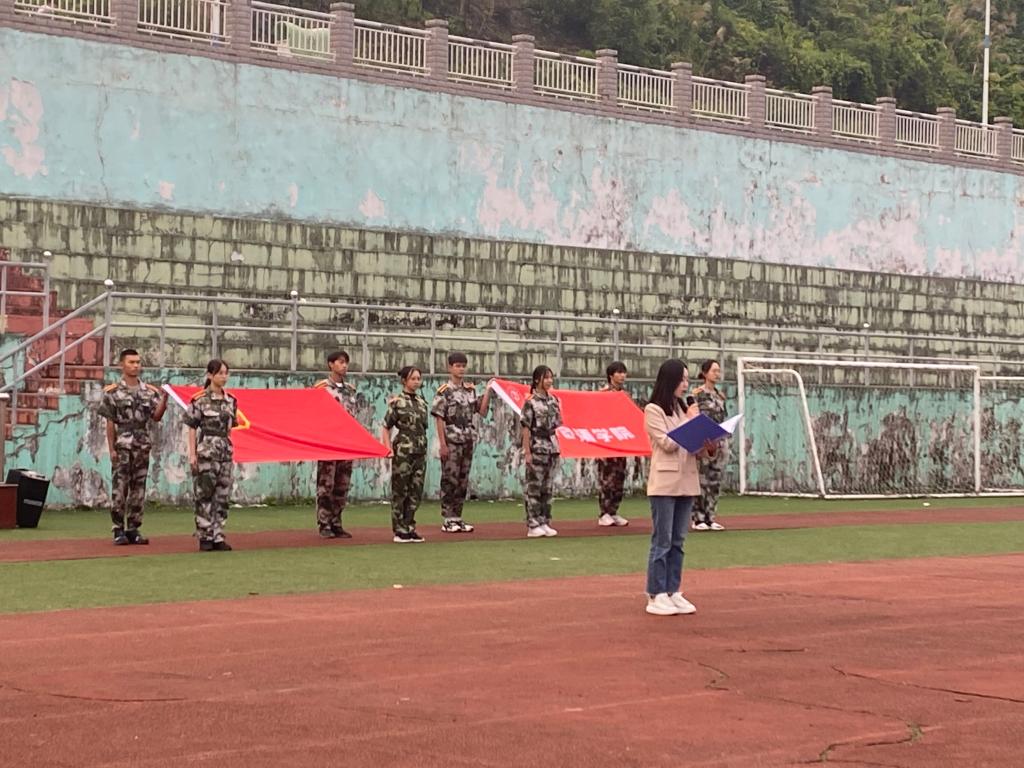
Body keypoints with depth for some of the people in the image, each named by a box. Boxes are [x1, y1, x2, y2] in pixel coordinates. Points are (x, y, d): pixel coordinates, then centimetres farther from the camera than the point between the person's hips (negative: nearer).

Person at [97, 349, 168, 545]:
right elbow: (110, 423, -1)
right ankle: (119, 531, 1)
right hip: (122, 447, -4)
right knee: (119, 488, -4)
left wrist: (164, 399, -14)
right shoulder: (113, 392, 0)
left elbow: (156, 416, 2)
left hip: (142, 447, 4)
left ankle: (133, 529, 12)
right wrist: (111, 449, -6)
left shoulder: (149, 391, 11)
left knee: (139, 489, 6)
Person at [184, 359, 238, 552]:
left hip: (225, 451, 5)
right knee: (205, 494, -2)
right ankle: (205, 538, 3)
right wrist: (192, 454, -10)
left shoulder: (230, 400, 10)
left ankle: (218, 537, 10)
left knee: (223, 496, 5)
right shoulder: (199, 399, -6)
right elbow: (192, 428, -5)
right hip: (205, 452, -5)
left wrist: (230, 449, 12)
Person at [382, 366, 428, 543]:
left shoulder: (422, 402, 11)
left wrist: (424, 447, 13)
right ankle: (399, 531, 2)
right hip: (403, 451, -6)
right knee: (400, 491, -1)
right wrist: (388, 447, -17)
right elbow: (386, 427, -6)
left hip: (420, 451, 6)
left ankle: (410, 528, 13)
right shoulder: (397, 402, -5)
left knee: (416, 491, 6)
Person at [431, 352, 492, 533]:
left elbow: (482, 410, 10)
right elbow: (439, 418, -9)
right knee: (450, 480, -3)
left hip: (468, 441, 6)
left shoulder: (471, 389, 11)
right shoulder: (444, 391, -6)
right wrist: (442, 444, -14)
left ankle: (457, 518, 15)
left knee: (463, 480, 9)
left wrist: (488, 391, 0)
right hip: (451, 441, -6)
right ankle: (447, 520, 2)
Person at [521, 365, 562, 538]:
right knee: (533, 487, -3)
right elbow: (526, 428, -10)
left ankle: (545, 523, 13)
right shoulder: (531, 402, -9)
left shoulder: (553, 400, 10)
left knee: (547, 487, 9)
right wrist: (527, 452, -14)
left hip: (552, 447, 6)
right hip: (537, 447, -6)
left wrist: (557, 447, 10)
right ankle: (533, 525, -1)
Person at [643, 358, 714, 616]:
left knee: (678, 541, 9)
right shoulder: (653, 410, -4)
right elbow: (667, 444, -13)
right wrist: (690, 422, -6)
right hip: (665, 482, -7)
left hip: (686, 482, 7)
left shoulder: (684, 409, 16)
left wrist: (707, 446, -7)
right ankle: (656, 597, -3)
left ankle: (673, 592, 13)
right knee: (662, 541, -5)